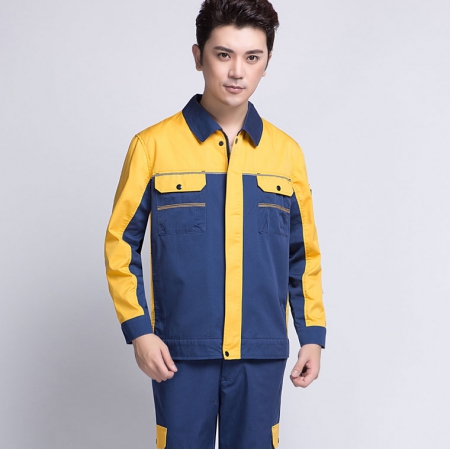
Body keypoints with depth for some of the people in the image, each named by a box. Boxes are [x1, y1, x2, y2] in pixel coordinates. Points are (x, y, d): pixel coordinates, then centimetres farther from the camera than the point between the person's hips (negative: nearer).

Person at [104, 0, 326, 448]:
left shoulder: (286, 152, 5)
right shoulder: (154, 145, -3)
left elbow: (303, 256, 11)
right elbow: (121, 243, 0)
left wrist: (313, 334, 8)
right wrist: (138, 329, -7)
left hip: (262, 352, 2)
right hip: (181, 350, -2)